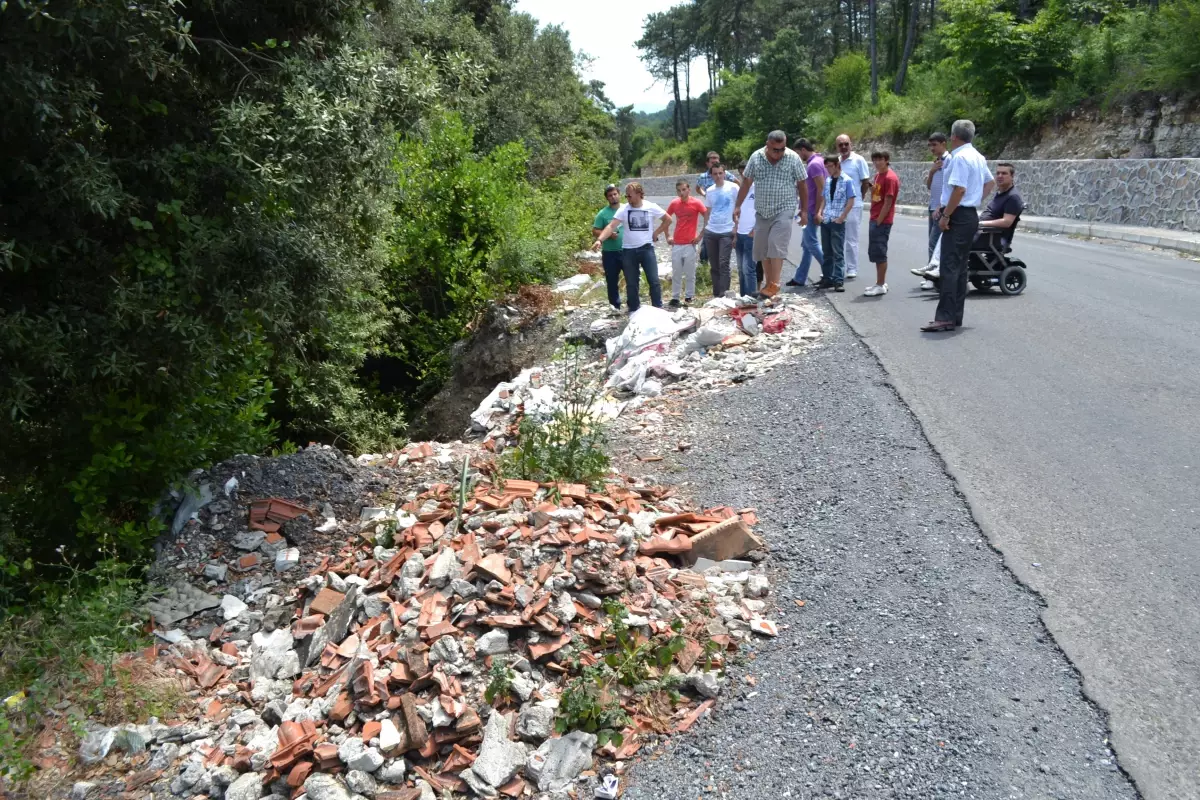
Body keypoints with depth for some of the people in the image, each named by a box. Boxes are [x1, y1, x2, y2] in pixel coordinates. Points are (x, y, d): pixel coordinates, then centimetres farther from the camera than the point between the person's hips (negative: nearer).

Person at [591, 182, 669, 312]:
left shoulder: (651, 207, -3)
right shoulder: (623, 209, -4)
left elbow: (668, 219, 9)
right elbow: (611, 226, -13)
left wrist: (657, 233, 3)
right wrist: (599, 240, -27)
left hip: (647, 249, -1)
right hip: (628, 251, 1)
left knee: (654, 281, -1)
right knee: (631, 283, 7)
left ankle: (658, 309, 9)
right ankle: (634, 311, 19)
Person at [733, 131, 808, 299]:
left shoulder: (793, 158, -5)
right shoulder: (756, 157, 0)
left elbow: (802, 184, 1)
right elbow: (747, 183, 8)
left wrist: (804, 210, 1)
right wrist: (737, 206, 5)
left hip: (784, 209, -4)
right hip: (762, 211, 4)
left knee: (776, 245, -17)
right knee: (762, 249, 7)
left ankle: (774, 284, -13)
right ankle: (768, 285, 17)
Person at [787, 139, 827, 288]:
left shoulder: (814, 164, -16)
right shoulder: (816, 161, 15)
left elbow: (821, 189, -21)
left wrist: (817, 212, -21)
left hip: (813, 211, -10)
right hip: (810, 210, 10)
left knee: (811, 243, -5)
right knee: (807, 244, 11)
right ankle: (799, 278, 16)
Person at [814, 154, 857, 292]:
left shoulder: (847, 181, -5)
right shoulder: (827, 181, 12)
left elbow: (851, 201, -7)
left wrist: (841, 217, -12)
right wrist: (819, 213, 2)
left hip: (838, 222, -6)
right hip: (825, 221, 6)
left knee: (838, 252, -5)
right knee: (827, 252, 10)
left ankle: (838, 280, -5)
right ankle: (827, 278, 16)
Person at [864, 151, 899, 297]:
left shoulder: (890, 178, -14)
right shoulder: (878, 175, 14)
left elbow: (888, 202, -17)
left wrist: (878, 221, -17)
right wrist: (872, 189, 4)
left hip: (882, 221, -9)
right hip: (874, 219, 9)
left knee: (879, 253, -6)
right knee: (873, 252, 12)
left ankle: (880, 286, 0)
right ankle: (881, 283, 21)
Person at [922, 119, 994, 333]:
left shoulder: (960, 157, -14)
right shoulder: (978, 156, 16)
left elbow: (959, 189, -23)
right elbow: (990, 182, 29)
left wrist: (945, 215, -19)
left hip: (958, 216, -10)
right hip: (971, 215, 10)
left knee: (949, 267, -12)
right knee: (960, 267, 11)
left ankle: (945, 317, -15)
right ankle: (956, 317, 14)